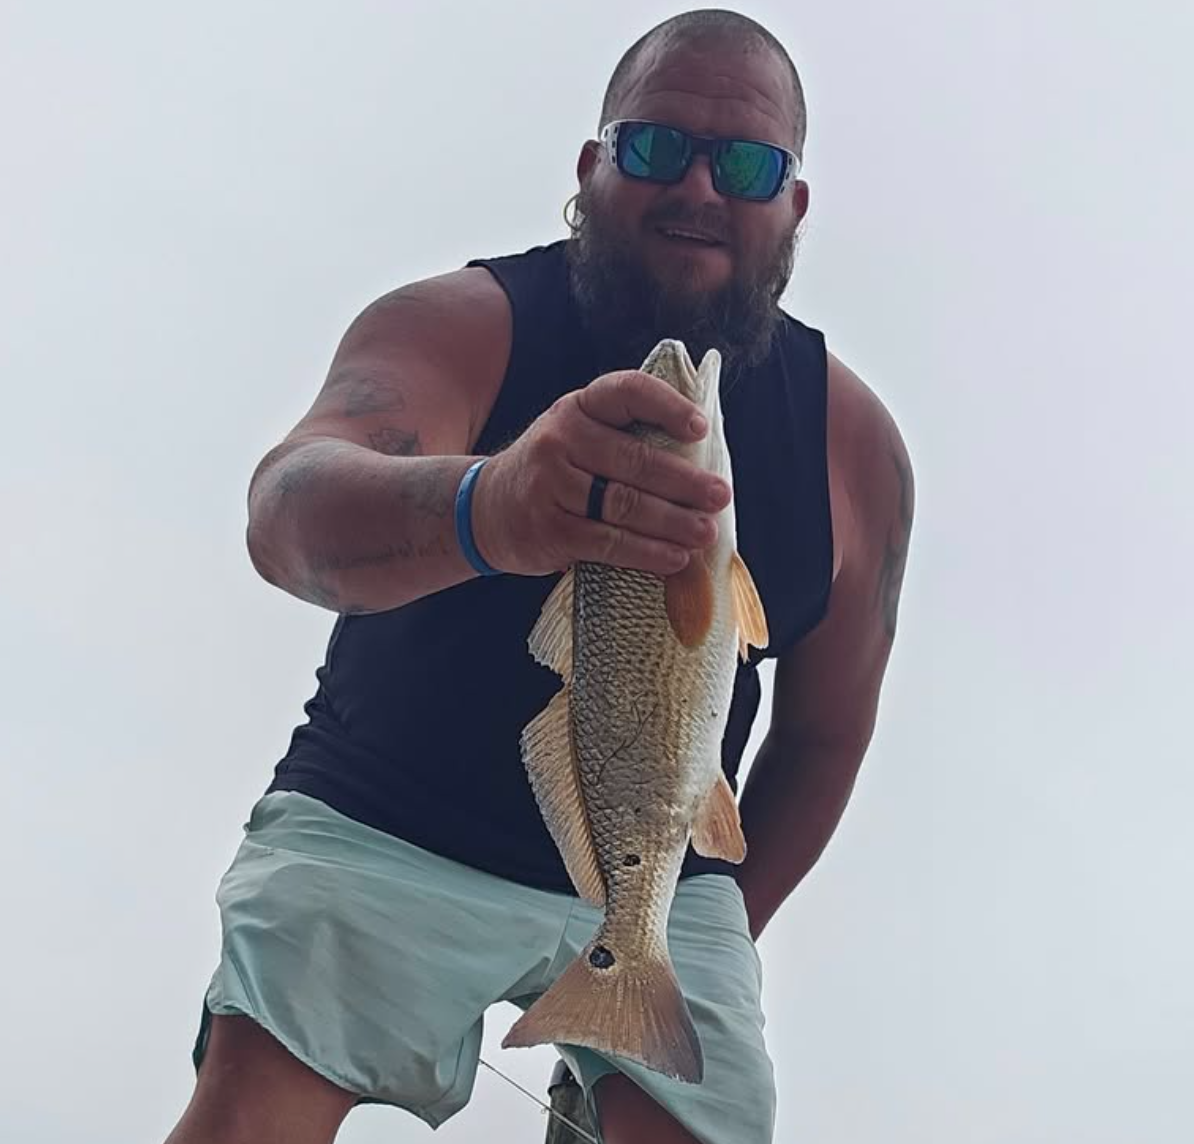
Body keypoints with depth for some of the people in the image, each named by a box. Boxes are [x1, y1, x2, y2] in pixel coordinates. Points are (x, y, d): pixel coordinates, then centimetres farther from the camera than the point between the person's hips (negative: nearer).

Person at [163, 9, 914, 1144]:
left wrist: (720, 930, 10)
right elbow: (288, 512, -34)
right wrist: (482, 509, -54)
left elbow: (823, 731, 9)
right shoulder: (460, 324, -13)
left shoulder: (854, 445, -2)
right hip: (380, 830, -2)